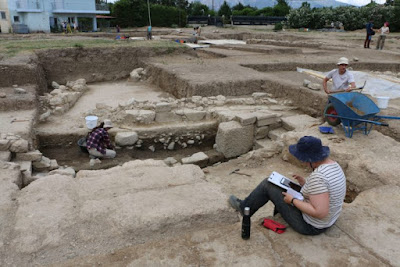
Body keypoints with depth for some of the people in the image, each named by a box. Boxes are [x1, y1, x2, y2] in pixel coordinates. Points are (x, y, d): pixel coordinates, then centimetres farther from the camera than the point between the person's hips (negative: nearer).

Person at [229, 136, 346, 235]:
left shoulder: (318, 176, -32)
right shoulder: (334, 165, -3)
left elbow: (320, 213, -32)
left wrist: (293, 200, -22)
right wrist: (303, 182, -1)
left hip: (310, 226, -9)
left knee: (267, 184, -3)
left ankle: (244, 207, 18)